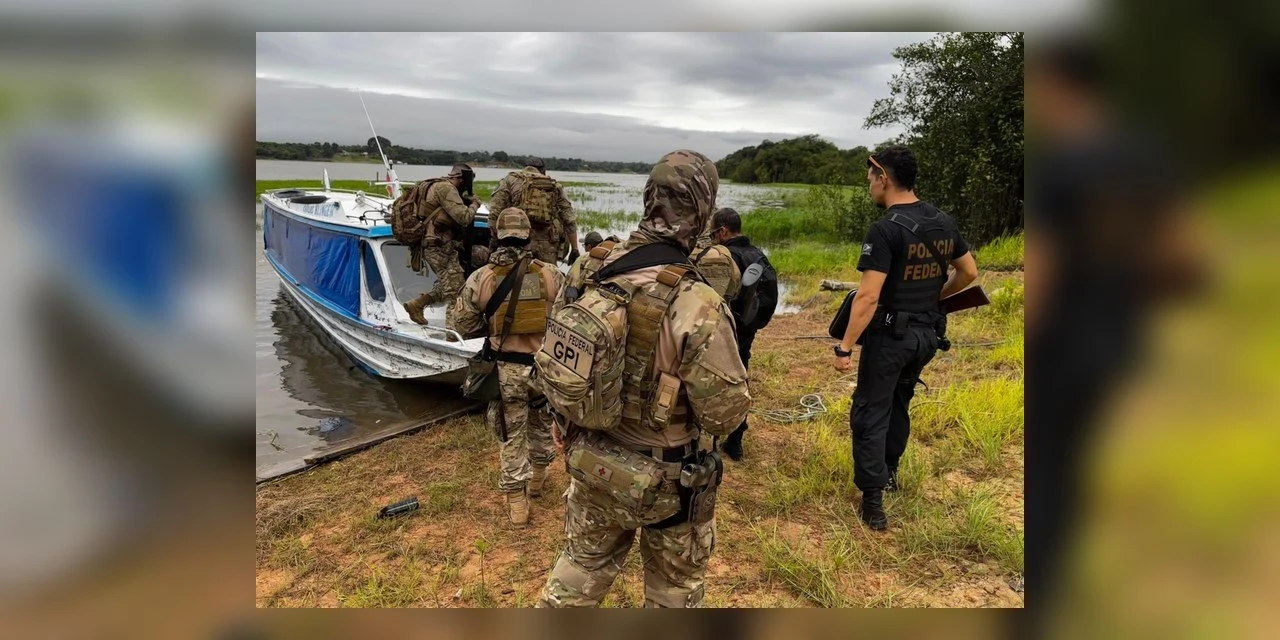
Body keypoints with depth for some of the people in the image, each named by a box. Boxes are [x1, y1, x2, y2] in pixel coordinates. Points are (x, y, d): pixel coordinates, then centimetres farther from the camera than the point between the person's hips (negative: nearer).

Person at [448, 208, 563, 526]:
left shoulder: (481, 278, -9)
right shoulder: (550, 274, -7)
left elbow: (460, 323, -1)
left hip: (508, 368, -1)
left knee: (512, 434, 11)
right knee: (541, 423, 25)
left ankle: (517, 503, 17)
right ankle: (537, 476, 43)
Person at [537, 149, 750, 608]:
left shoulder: (588, 273, -11)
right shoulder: (697, 306, -29)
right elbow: (726, 414, -20)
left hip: (589, 464, 5)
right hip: (664, 482, -4)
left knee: (581, 570, 28)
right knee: (675, 592, 22)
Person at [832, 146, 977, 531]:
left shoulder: (885, 229, -20)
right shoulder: (944, 223, 3)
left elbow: (868, 297, -24)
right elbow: (969, 273, 14)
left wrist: (844, 347, -20)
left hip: (889, 337, -7)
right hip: (926, 334, 8)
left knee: (870, 414, 3)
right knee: (898, 404, 25)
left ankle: (873, 502, 4)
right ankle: (889, 471, 42)